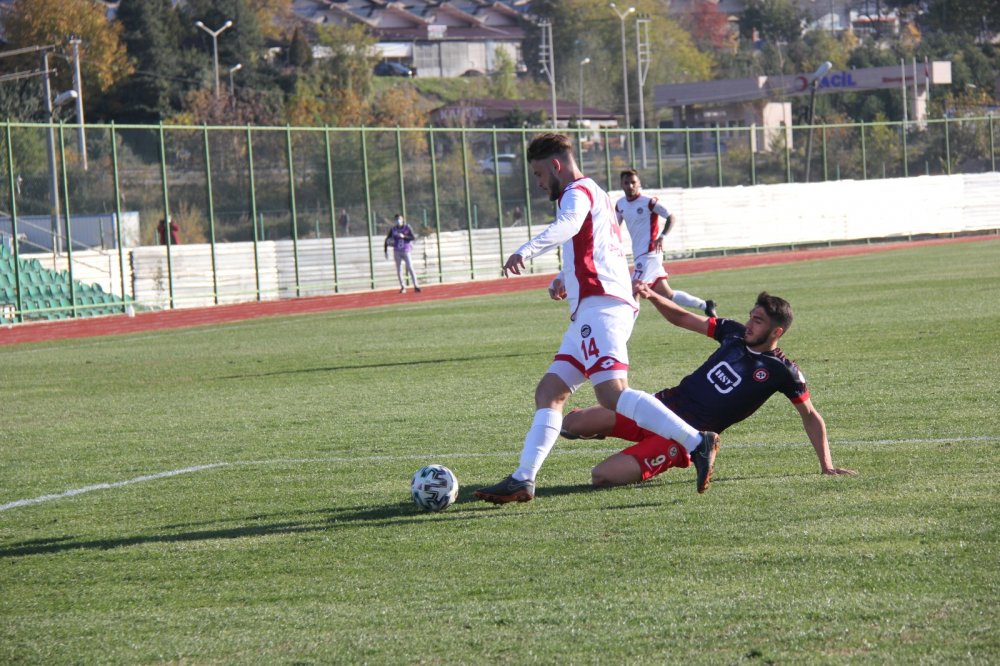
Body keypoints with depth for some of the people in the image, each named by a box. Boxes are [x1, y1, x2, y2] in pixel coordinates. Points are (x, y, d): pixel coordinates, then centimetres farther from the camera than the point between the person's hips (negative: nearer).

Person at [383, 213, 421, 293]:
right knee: (399, 270, 2)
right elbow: (387, 240, 8)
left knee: (410, 268, -12)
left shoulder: (407, 228, -2)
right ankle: (402, 287, 11)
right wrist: (385, 251, 4)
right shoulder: (393, 229, 2)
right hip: (397, 252, 2)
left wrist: (404, 236, -22)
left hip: (406, 251, -2)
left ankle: (416, 286, -11)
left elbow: (413, 238, -8)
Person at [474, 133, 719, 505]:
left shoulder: (578, 193, -2)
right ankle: (523, 481, 3)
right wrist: (564, 280, 25)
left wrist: (525, 251, -42)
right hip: (592, 313, 11)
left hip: (600, 306, -11)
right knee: (549, 393, 7)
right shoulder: (595, 195, 30)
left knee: (612, 394, -22)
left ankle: (697, 443, -27)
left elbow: (567, 226, -27)